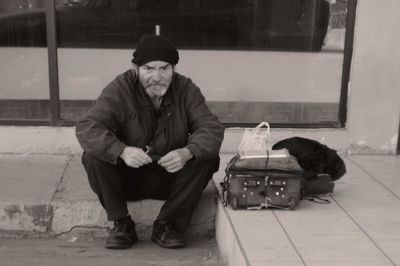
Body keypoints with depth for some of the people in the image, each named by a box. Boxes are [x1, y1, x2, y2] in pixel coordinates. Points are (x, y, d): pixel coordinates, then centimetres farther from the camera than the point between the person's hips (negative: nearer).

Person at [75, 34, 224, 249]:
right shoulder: (120, 89, -15)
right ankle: (121, 224, -8)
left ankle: (168, 224, -10)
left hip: (172, 177, 2)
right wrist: (122, 151, -44)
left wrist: (187, 152, -39)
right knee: (93, 157, -26)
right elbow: (86, 127, -25)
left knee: (209, 158, -22)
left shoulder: (186, 89, -9)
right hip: (127, 177, -1)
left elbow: (212, 128, -17)